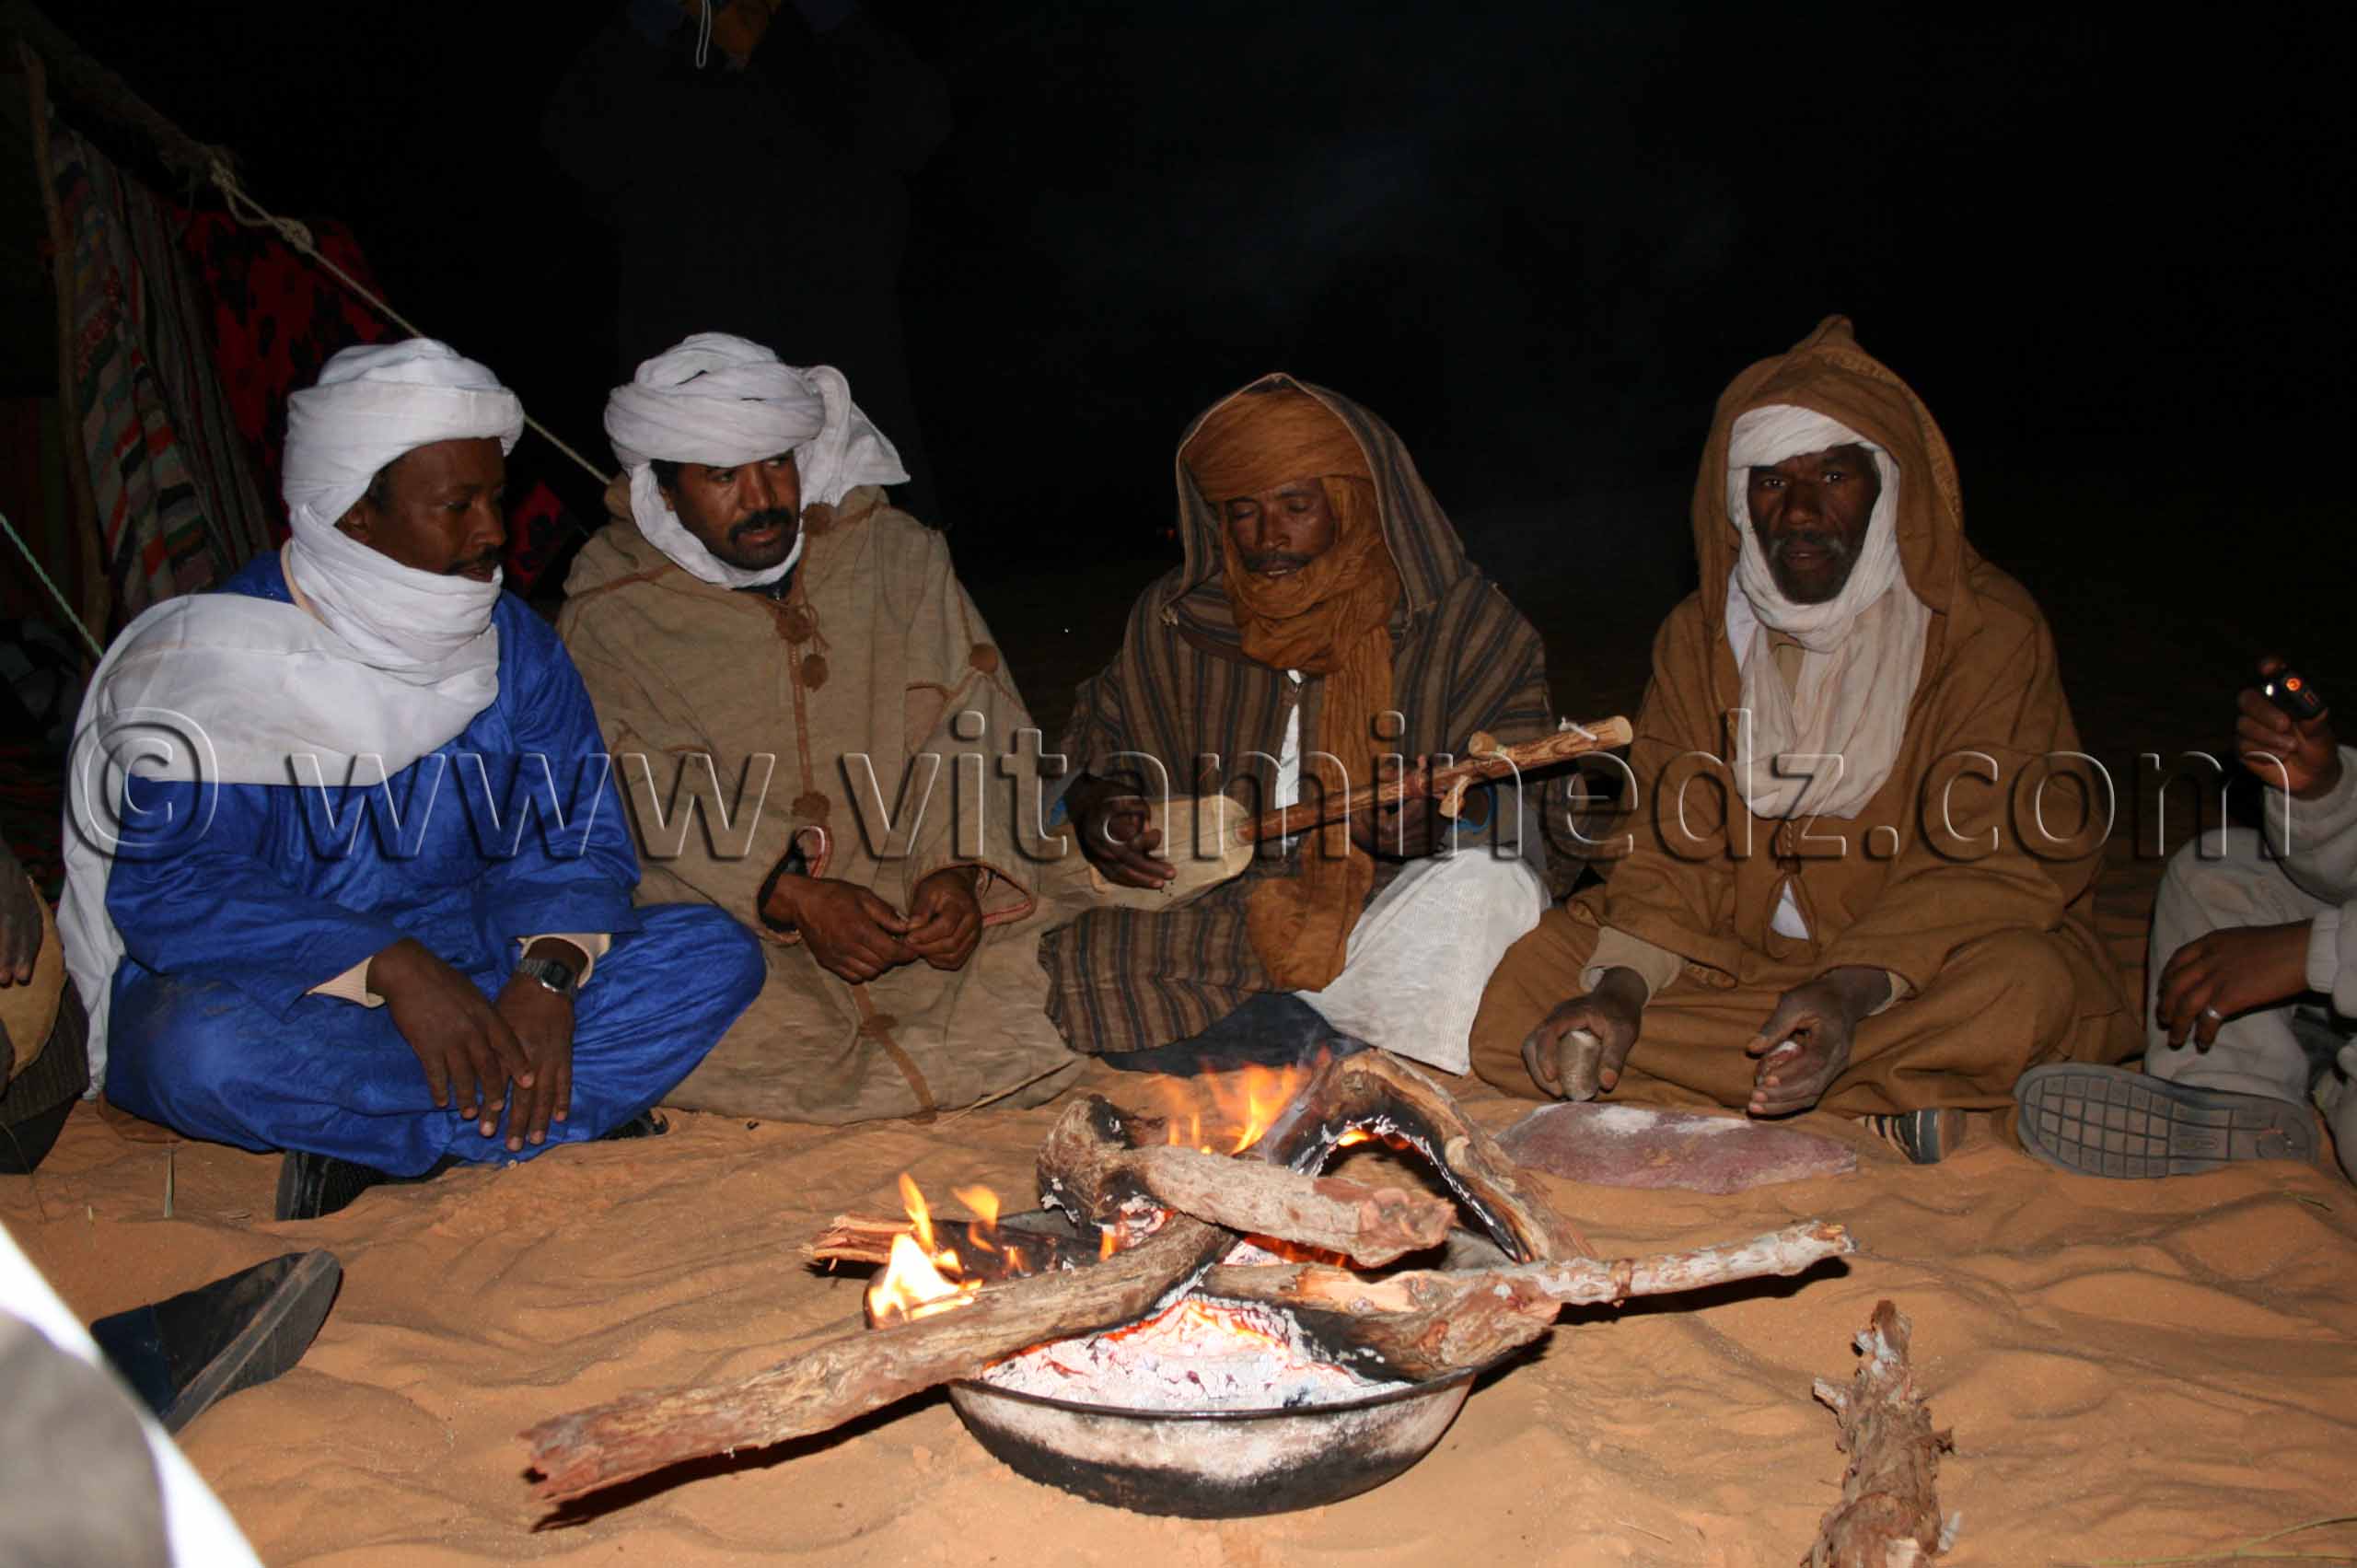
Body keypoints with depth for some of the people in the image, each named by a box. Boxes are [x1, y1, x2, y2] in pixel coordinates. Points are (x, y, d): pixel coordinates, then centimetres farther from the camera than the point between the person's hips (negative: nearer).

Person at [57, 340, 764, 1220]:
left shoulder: (513, 643, 4)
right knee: (211, 1048, -39)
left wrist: (548, 972, -23)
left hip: (466, 977, 5)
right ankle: (574, 1108, -23)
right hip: (277, 992, -4)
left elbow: (576, 839, -1)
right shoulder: (213, 658, -12)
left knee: (717, 955, -14)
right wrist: (389, 967, -32)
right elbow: (169, 889, -21)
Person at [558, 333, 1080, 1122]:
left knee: (1051, 967, -18)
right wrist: (792, 896, -24)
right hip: (729, 920, -1)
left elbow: (971, 717, 0)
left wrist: (959, 866, -18)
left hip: (912, 900, 2)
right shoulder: (610, 614, 0)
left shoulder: (892, 551, 6)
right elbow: (650, 803, -10)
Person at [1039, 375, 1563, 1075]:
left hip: (1398, 909, -2)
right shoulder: (1177, 617, 6)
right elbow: (1099, 743, 18)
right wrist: (1095, 808, -5)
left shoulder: (1457, 615, -1)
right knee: (1086, 976, -23)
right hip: (1227, 910, 2)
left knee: (1486, 882, -33)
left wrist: (1445, 811, -25)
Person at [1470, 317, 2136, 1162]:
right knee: (1526, 991, -20)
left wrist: (1853, 989, -31)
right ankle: (1896, 1102, -19)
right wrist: (1624, 988, -20)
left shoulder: (1988, 628, -7)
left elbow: (2000, 862, -14)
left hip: (1921, 960, -3)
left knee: (2023, 988, -36)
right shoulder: (1698, 634, 5)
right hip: (1732, 958, 4)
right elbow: (1677, 846, 0)